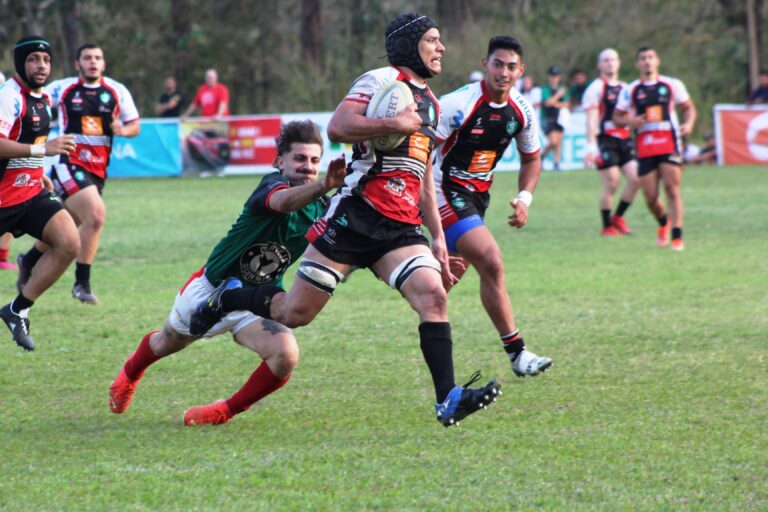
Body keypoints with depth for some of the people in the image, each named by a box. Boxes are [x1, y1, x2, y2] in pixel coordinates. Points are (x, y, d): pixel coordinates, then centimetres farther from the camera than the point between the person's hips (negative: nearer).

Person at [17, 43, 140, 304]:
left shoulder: (117, 91, 4)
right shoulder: (63, 89, -3)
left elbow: (134, 125, 10)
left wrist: (123, 129, -13)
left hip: (98, 170, 5)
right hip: (70, 164, -5)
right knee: (96, 214, -24)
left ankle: (28, 261, 43)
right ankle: (82, 283, -12)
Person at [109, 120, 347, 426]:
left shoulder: (320, 208, -9)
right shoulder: (272, 185, -27)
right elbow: (284, 201, -51)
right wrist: (325, 186, -71)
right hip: (211, 287, -3)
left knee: (285, 355, -27)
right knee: (166, 344, 25)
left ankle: (226, 412, 0)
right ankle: (130, 373, 64)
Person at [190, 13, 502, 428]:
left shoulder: (430, 104, 23)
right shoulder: (382, 80, -3)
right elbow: (337, 128, -18)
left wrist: (438, 237, 23)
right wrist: (396, 124, -18)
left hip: (401, 229, 6)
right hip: (355, 217, -6)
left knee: (433, 293, -19)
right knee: (296, 313, -2)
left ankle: (448, 400, -25)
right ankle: (225, 300, 25)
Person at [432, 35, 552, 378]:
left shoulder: (521, 112, 0)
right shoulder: (459, 104, -21)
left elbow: (531, 158, 17)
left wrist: (524, 199, 2)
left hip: (478, 194, 8)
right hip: (446, 192, -8)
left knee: (452, 272, 17)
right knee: (492, 264, -18)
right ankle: (516, 352, -13)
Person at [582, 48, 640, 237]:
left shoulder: (625, 88, 18)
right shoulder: (596, 88, -3)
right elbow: (591, 120, -10)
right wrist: (591, 147, -17)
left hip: (625, 140, 6)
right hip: (605, 141, -6)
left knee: (635, 179, -7)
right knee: (611, 184, -7)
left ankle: (618, 217, 11)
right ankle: (607, 227, 6)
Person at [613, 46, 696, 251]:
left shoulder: (672, 85, 7)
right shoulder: (630, 90, 8)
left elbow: (689, 107, 16)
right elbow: (617, 117, 11)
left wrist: (688, 124, -4)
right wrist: (629, 121, -11)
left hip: (669, 144, -1)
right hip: (644, 147, 1)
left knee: (672, 189, -13)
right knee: (650, 197, -1)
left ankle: (677, 237, -10)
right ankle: (663, 223, 30)